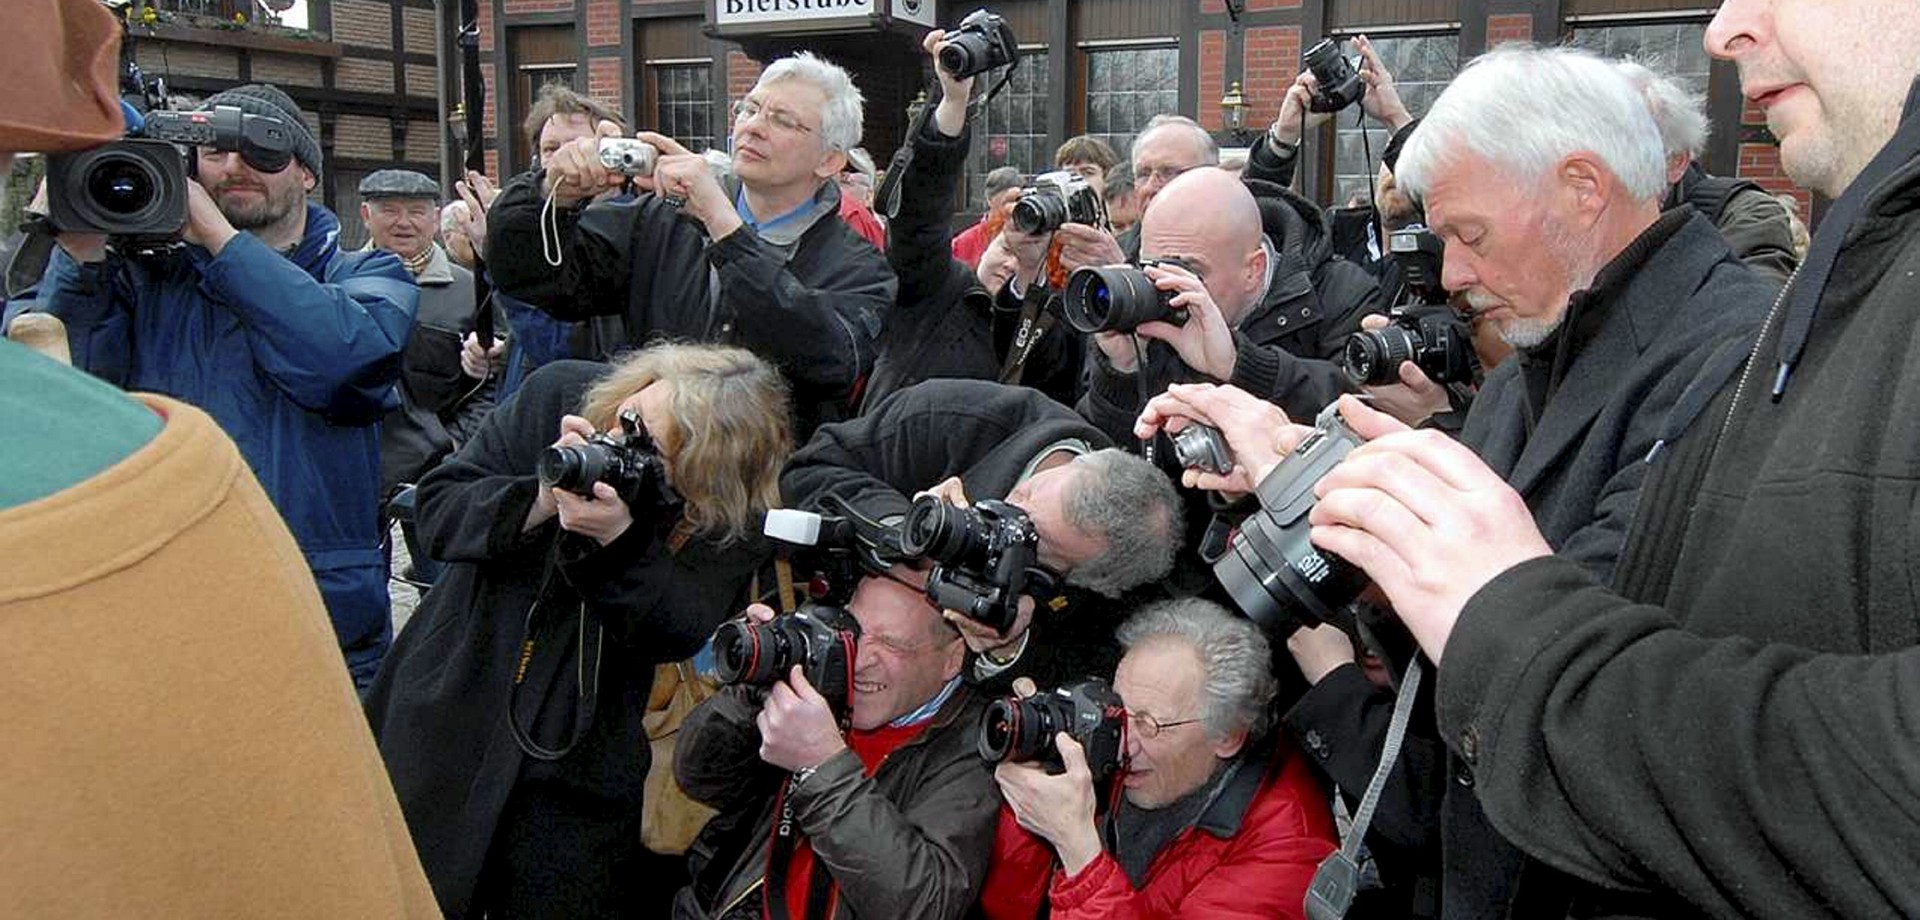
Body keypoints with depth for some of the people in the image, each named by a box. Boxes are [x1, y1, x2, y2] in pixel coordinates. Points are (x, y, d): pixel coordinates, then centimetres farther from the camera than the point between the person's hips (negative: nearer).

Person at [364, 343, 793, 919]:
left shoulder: (734, 510, -15)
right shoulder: (559, 393, -12)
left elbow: (679, 635, -19)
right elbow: (438, 507, -9)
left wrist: (620, 539, -33)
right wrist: (540, 500, -27)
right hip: (452, 706, 2)